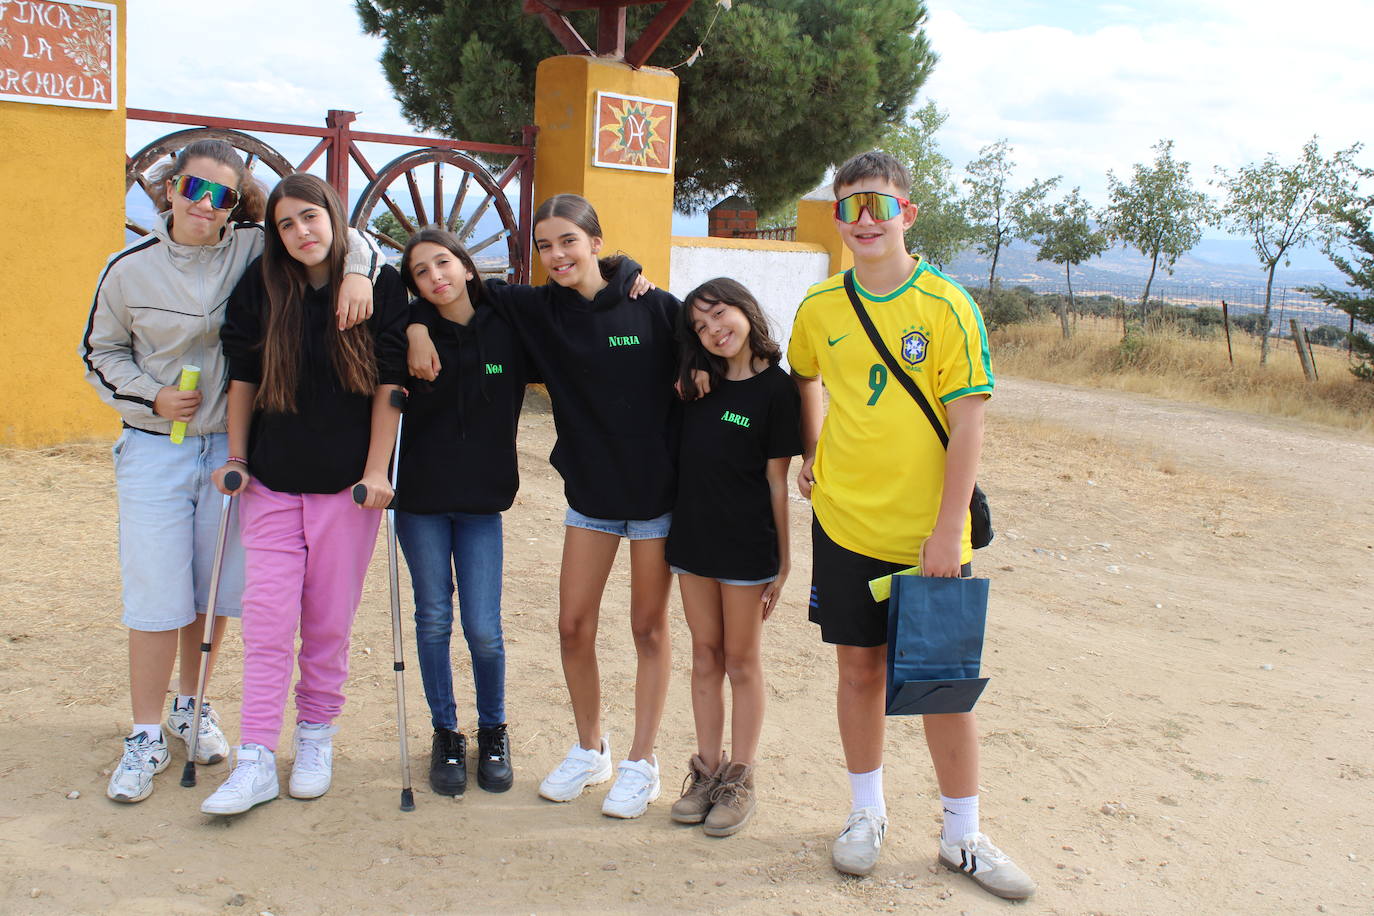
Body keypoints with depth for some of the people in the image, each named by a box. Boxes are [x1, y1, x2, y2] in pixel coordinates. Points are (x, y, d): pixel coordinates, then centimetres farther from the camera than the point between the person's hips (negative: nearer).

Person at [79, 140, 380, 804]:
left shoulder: (252, 251, -6)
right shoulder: (130, 269, -4)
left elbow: (337, 233, 0)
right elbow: (100, 351, 8)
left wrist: (357, 272, -22)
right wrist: (152, 395, -9)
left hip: (229, 446, 1)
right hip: (155, 449, -1)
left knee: (214, 591, 11)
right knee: (157, 595, -2)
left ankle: (191, 707, 33)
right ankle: (146, 736, 14)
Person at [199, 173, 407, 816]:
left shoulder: (381, 285, -3)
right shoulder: (262, 287, 2)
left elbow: (389, 385, -4)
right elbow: (243, 377, 9)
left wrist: (376, 472, -8)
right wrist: (236, 457, 7)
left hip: (347, 484, -2)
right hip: (272, 482, 2)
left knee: (329, 620, 6)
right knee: (267, 618, -1)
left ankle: (316, 735, 24)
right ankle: (256, 760, 5)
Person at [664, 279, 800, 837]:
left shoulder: (775, 388, -9)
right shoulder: (699, 381, 5)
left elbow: (778, 481, -8)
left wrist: (782, 562, -7)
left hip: (747, 545, -5)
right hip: (693, 537, 5)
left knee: (741, 662, 7)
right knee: (705, 656, 13)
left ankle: (739, 781, 18)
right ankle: (707, 771, 24)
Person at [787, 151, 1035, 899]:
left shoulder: (947, 305, -9)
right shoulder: (820, 307, 1)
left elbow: (968, 425, -10)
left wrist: (947, 533, -13)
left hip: (927, 535, -2)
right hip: (844, 525, 3)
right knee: (860, 669, 12)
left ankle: (962, 835, 24)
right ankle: (867, 813, 32)